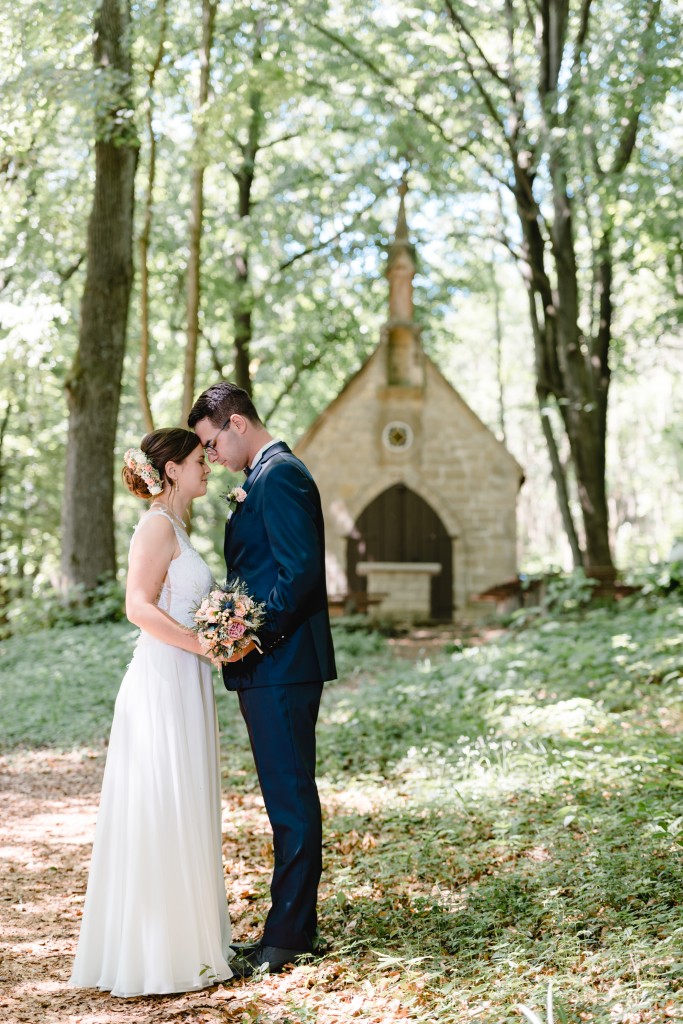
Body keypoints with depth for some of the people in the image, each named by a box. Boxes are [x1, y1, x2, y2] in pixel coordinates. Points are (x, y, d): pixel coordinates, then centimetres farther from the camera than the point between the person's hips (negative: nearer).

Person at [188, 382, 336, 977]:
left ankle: (286, 938, 1)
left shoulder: (279, 476, -13)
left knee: (290, 799, -5)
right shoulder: (269, 475, 19)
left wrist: (257, 632, -21)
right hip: (274, 665, 11)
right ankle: (298, 926, 22)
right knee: (289, 798, 14)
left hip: (280, 665, -11)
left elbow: (301, 570, -21)